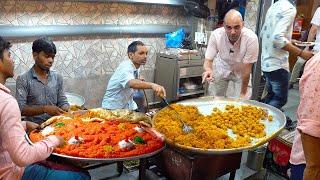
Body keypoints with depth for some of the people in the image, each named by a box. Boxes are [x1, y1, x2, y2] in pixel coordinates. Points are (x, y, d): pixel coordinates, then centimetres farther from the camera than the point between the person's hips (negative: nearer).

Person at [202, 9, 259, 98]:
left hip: (241, 72, -1)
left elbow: (246, 68, -25)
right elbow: (208, 60, -21)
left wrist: (243, 92, -18)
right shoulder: (216, 35, -28)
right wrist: (208, 70, -45)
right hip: (221, 68, 2)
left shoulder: (251, 38, -33)